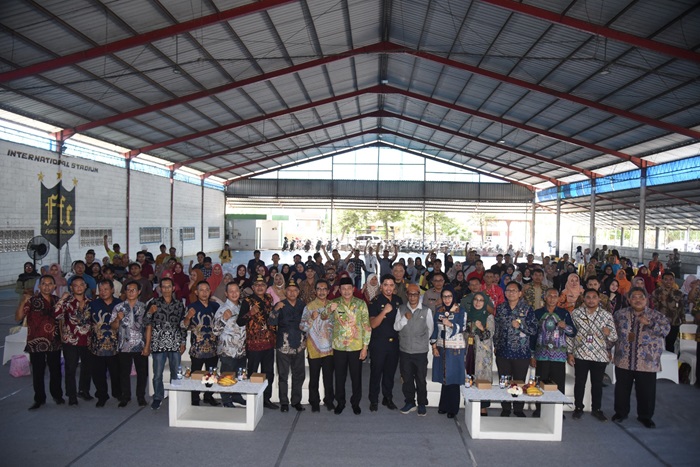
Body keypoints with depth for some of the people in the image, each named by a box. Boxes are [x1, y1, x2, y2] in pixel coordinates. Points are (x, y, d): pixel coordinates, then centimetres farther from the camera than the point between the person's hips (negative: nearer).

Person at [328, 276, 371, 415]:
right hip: (339, 347, 1)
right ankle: (340, 402, 29)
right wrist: (330, 310, -18)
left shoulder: (361, 304, -3)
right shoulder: (333, 303, 0)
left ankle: (355, 402, 29)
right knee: (339, 377, 11)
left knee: (356, 377, 10)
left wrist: (365, 347, -5)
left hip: (356, 347, -1)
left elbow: (366, 326, -2)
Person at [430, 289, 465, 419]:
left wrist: (450, 324, -29)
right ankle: (444, 405, 18)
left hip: (455, 348, -3)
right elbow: (434, 329, 7)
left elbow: (460, 328, -11)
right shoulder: (438, 310, 7)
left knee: (453, 378, -1)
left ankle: (452, 408, 9)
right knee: (444, 377, 6)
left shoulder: (460, 310, -3)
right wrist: (434, 347, 1)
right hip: (441, 348, 3)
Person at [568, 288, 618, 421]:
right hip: (580, 354, -1)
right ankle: (578, 408, 22)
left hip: (600, 355, 1)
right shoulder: (576, 313, -1)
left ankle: (596, 409, 27)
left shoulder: (607, 315, 2)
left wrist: (608, 333, -19)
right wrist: (569, 352, 0)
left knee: (597, 383, 11)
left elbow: (614, 338, 4)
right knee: (579, 382, 7)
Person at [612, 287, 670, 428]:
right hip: (623, 360, 2)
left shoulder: (656, 315, 0)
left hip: (647, 361, -1)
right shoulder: (620, 314, 5)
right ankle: (621, 412, 29)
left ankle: (645, 416, 26)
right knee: (622, 388, 11)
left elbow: (666, 329, -15)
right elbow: (612, 331, 15)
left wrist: (649, 323, -25)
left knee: (646, 390, 7)